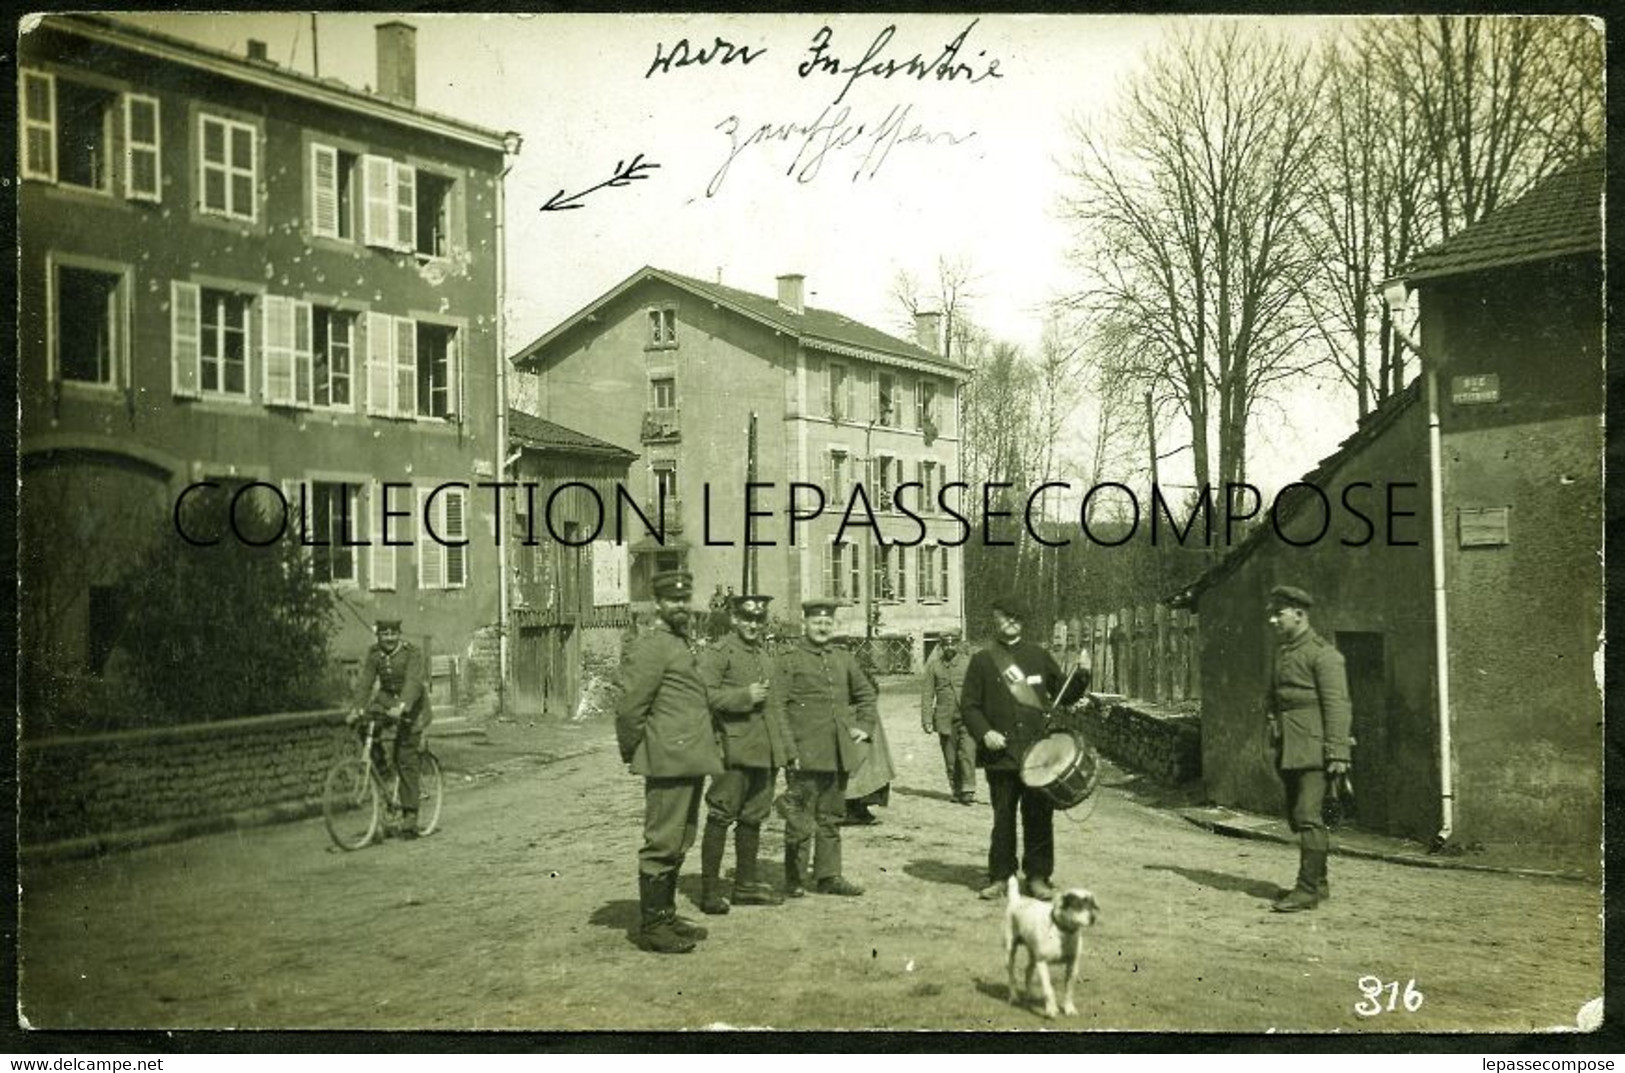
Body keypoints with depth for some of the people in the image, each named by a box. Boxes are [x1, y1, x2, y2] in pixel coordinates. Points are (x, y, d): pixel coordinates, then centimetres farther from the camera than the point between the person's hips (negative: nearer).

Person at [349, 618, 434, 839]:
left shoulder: (413, 653, -17)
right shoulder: (373, 653, -3)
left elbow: (413, 682, -29)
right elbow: (364, 682, -10)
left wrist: (401, 707, -45)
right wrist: (357, 709, -25)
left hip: (410, 706, -5)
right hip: (386, 698, 5)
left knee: (406, 759, -10)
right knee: (364, 721, -27)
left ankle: (410, 815, -7)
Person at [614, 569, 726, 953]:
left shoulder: (686, 645, 18)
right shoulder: (650, 647, -11)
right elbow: (629, 708, -15)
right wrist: (632, 753, -6)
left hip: (690, 761, 9)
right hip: (669, 762, -9)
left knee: (679, 843, 15)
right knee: (662, 844, -4)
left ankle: (666, 915, 25)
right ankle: (651, 926, 3)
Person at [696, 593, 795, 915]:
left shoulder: (765, 655, 19)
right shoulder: (718, 653, -5)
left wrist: (787, 748, 22)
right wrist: (743, 696, -21)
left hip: (765, 752, 8)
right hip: (735, 750, -7)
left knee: (753, 818, 13)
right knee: (721, 817, -5)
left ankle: (746, 884, 23)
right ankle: (710, 889, 0)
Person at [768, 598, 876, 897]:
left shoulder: (843, 659, 15)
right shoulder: (788, 659, -3)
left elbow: (866, 695, 27)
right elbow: (775, 706, -9)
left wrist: (865, 726, 12)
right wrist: (787, 750, -14)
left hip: (839, 755, 6)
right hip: (805, 756, -6)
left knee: (831, 818, 12)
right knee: (800, 820, -1)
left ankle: (828, 876, 20)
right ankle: (794, 880, 9)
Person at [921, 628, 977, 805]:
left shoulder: (968, 662, 5)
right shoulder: (934, 666, 6)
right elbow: (927, 694, 6)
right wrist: (926, 720, 0)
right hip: (945, 719, 1)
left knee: (967, 752, -13)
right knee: (950, 757, 6)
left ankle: (968, 790, -11)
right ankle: (956, 790, 19)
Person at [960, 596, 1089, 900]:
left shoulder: (1038, 656, 12)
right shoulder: (982, 661, 6)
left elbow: (1065, 695, 14)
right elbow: (969, 705, 4)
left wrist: (1082, 678, -4)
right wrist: (984, 732, -12)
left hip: (1038, 751, 1)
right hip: (1001, 753, -1)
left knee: (1039, 817, 2)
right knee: (1003, 817, 3)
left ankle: (1038, 877, 13)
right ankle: (999, 877, 15)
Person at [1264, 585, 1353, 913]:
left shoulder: (1322, 653, -9)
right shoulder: (1280, 652, 16)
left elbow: (1338, 705, -14)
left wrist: (1338, 753, -19)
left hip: (1312, 747, -9)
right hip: (1287, 748, 9)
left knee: (1308, 816, -10)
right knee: (1296, 817, 12)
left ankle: (1308, 889, -6)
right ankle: (1319, 882, 23)